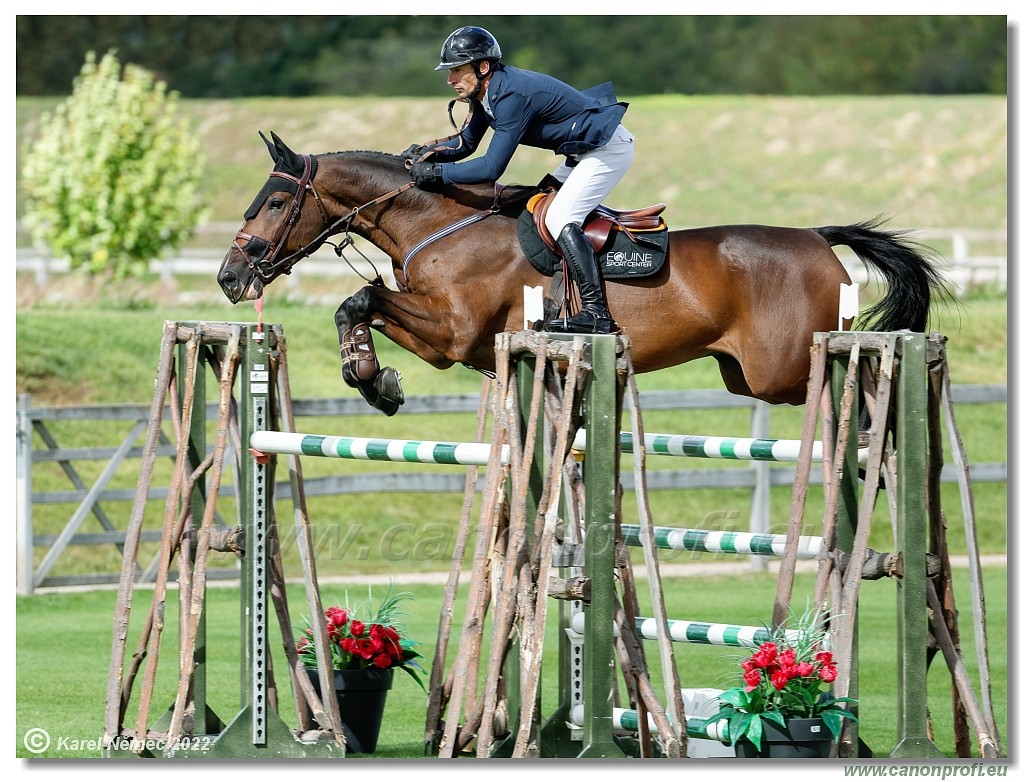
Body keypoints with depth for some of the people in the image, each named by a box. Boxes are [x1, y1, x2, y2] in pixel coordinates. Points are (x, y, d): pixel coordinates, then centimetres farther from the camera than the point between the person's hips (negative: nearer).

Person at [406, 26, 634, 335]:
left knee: (559, 219, -20)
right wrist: (428, 151, -5)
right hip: (584, 152, 11)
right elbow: (466, 143, 14)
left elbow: (491, 168, -30)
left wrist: (435, 173, -26)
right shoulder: (485, 92, 1)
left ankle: (596, 314, -25)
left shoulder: (512, 95, -29)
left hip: (608, 149, -11)